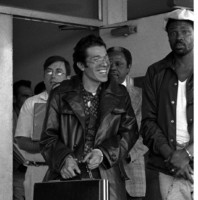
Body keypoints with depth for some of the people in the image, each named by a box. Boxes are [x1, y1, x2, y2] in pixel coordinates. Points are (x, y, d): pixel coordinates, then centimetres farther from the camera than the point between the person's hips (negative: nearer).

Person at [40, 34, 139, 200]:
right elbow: (48, 137, 6)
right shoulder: (60, 96, 8)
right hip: (68, 176, -1)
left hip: (107, 178, 1)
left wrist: (104, 152, -7)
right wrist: (63, 158, -12)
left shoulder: (120, 95, 12)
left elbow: (130, 132, 8)